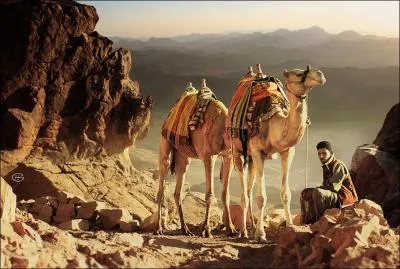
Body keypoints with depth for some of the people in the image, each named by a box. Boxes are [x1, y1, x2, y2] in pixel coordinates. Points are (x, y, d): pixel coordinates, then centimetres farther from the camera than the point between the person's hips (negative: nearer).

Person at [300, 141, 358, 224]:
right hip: (335, 195, 9)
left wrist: (315, 189, -14)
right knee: (305, 193, 6)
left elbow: (333, 187, -23)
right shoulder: (326, 167, 12)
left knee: (317, 193, -32)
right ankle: (309, 222, -1)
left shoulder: (338, 166, -14)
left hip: (344, 197, -9)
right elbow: (326, 186, 13)